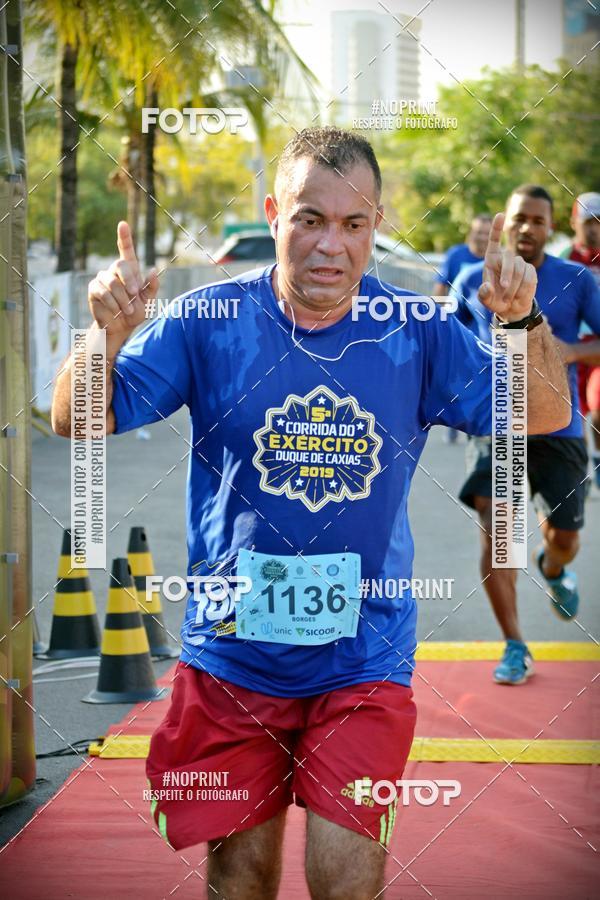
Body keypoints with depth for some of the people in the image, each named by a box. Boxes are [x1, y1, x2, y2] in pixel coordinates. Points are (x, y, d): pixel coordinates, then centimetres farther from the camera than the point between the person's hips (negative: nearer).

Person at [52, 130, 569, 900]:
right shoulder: (209, 320, -8)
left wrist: (523, 321, -21)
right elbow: (78, 421, -8)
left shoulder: (416, 333, -6)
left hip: (364, 656, 0)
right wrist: (109, 335, -28)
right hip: (232, 654, 1)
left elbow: (545, 416, -2)